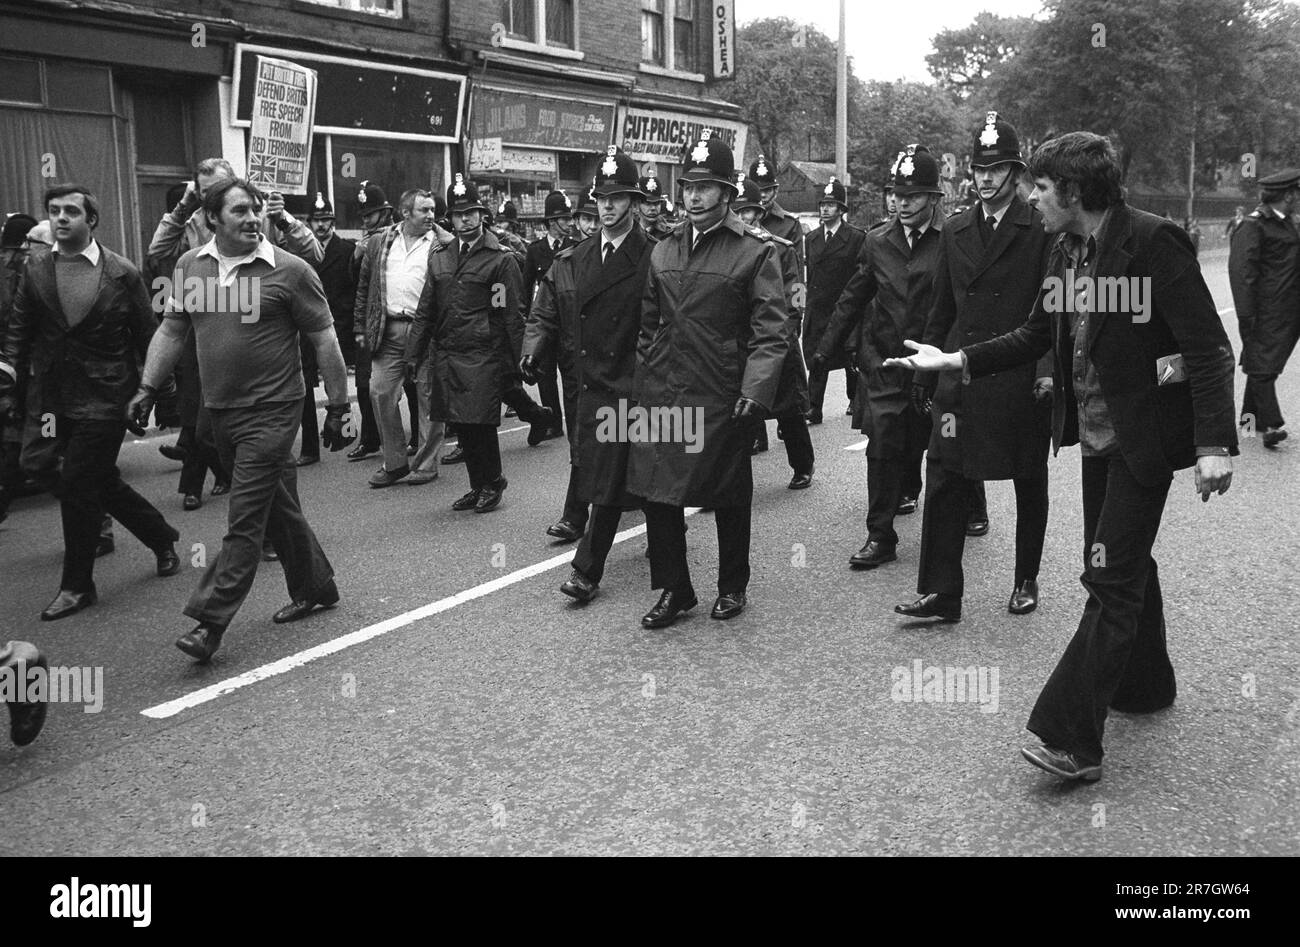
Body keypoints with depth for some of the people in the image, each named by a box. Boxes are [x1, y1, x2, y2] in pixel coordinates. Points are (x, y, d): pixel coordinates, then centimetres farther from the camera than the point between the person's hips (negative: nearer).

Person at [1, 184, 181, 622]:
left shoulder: (122, 274, -4)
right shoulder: (36, 269, 5)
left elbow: (147, 336, 1)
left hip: (103, 397, -4)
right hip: (51, 395, 4)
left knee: (77, 484, -3)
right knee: (100, 481, 10)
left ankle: (77, 586, 11)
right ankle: (162, 538, 33)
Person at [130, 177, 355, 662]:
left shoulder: (289, 271, -9)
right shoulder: (190, 266, 6)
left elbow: (324, 340, -6)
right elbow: (171, 329, 14)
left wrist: (339, 407, -6)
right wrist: (148, 388, 8)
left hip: (272, 410, -5)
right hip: (221, 410, 6)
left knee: (245, 519, -5)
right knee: (278, 506, 17)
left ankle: (209, 621, -1)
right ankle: (315, 588, 33)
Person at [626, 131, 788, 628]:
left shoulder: (755, 254, -3)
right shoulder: (663, 252, 12)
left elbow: (771, 333, -9)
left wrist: (756, 390, -20)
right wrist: (641, 384, 9)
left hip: (722, 399, -4)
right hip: (660, 395, 4)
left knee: (729, 498, 9)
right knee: (657, 493, 4)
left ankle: (732, 587, 28)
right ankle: (672, 590, 18)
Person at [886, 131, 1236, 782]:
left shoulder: (1153, 242, -19)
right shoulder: (1067, 252, 5)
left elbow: (1209, 349, -20)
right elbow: (1035, 336, 12)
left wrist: (1214, 444, -25)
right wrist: (956, 361, 3)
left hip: (1143, 436, -8)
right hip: (1097, 433, 8)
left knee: (1111, 577, -9)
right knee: (1123, 563, 20)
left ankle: (1071, 738, -8)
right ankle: (1145, 685, 40)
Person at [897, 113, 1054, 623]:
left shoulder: (1042, 230, -3)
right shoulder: (954, 231, 11)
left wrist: (1049, 368, -17)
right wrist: (924, 373, 13)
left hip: (1023, 379, -3)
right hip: (962, 377, 3)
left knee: (1030, 485, 10)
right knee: (944, 482, -4)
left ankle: (1026, 581, 27)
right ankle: (940, 592, 1)